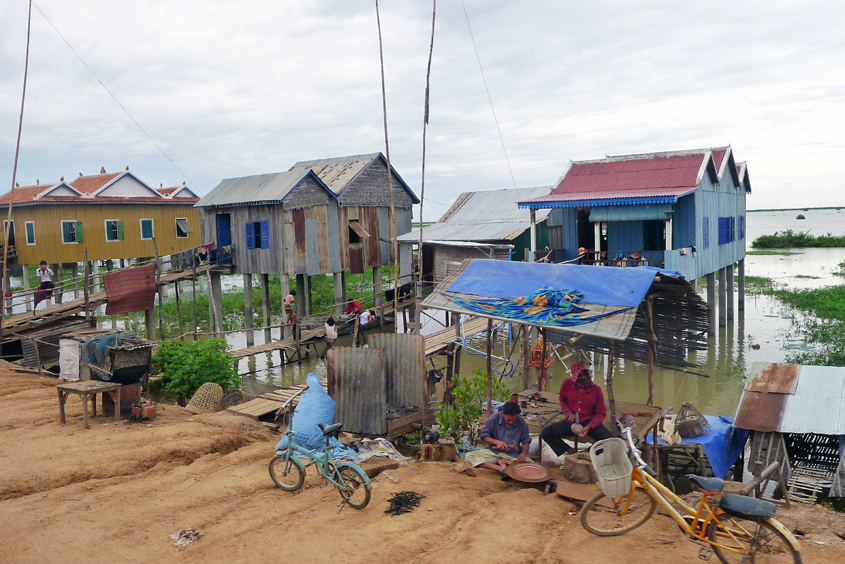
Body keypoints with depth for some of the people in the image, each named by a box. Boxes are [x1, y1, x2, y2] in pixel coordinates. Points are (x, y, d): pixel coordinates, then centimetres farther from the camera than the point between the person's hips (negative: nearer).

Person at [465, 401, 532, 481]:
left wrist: (524, 453, -18)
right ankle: (501, 468, -29)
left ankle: (502, 462, -17)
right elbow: (484, 436, -4)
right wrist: (496, 442, -22)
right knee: (469, 456, -24)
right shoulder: (495, 418, -9)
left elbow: (526, 441, 2)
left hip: (513, 454, 0)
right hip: (493, 451, 0)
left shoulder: (522, 423, -7)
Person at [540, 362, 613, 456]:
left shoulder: (596, 390, -10)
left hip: (590, 421, -2)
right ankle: (570, 451, -4)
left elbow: (601, 413, -3)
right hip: (572, 421, 2)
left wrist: (589, 427, -19)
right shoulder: (566, 384, -5)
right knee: (546, 434, -18)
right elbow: (562, 400, 15)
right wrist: (569, 413, -5)